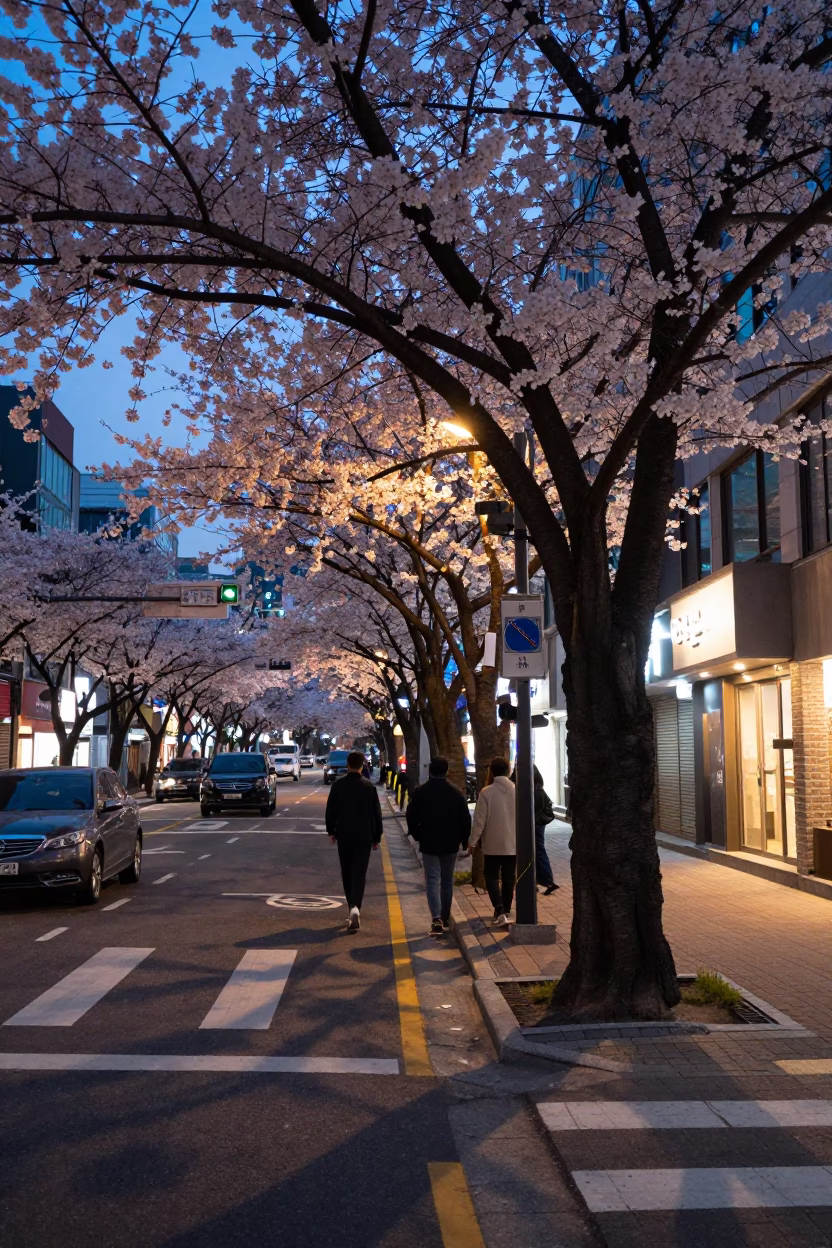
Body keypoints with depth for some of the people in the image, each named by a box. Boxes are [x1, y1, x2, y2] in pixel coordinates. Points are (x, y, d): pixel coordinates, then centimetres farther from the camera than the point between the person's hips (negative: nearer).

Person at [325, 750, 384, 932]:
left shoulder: (338, 785, -2)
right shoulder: (369, 786, -5)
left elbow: (331, 810, 3)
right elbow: (376, 813, -2)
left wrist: (331, 831, 16)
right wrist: (376, 837, 7)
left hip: (343, 835, 1)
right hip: (364, 836, -1)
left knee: (347, 873, 16)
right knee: (359, 874, -2)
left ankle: (353, 907, 22)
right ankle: (355, 908, -21)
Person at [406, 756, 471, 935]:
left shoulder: (420, 791, -6)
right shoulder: (455, 791, -3)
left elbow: (411, 816, -4)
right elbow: (465, 818, -2)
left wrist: (416, 835, 12)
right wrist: (464, 840, 9)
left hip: (428, 843, -2)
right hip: (450, 843, 2)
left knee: (432, 880, -3)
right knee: (447, 880, 16)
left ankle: (436, 919, -20)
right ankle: (445, 917, 26)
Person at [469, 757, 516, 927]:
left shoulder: (487, 792, -12)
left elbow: (480, 819, -12)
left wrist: (473, 841, -3)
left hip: (493, 844, -3)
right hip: (513, 843, 3)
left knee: (492, 877, 7)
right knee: (508, 878, 15)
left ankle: (500, 912, -10)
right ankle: (505, 911, 23)